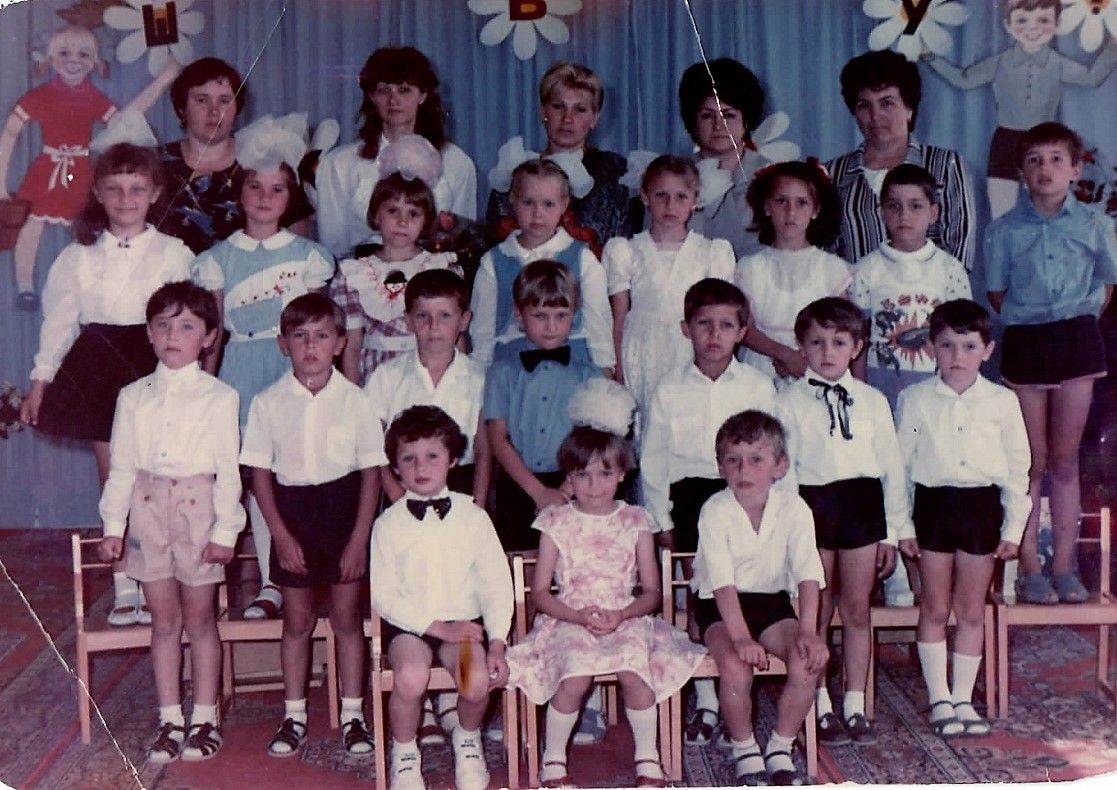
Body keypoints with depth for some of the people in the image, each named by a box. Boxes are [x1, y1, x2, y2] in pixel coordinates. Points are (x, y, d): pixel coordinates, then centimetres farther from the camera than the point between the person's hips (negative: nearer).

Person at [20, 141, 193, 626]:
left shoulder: (173, 254, 1)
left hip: (155, 367, -2)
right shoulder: (79, 257, 7)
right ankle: (124, 585, 15)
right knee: (112, 476, 6)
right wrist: (41, 380, 7)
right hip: (98, 367, 2)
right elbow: (59, 320, 10)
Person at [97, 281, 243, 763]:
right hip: (148, 509, 3)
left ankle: (204, 719, 18)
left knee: (199, 619, 7)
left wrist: (225, 530, -9)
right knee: (164, 620, 9)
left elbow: (228, 470, -5)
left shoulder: (220, 397, -4)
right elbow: (122, 466, 7)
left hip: (197, 510, -3)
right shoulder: (134, 397, 5)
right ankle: (170, 720, 17)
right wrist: (113, 525, 2)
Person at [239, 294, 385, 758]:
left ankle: (352, 715, 19)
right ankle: (294, 717, 21)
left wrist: (359, 538, -7)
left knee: (346, 617, 7)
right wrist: (281, 536, -6)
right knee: (297, 620, 10)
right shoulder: (269, 403, -3)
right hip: (292, 514, 1)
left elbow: (371, 471, -2)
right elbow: (260, 473, 0)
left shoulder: (354, 400, -5)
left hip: (343, 511, -1)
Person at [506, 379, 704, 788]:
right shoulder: (557, 522, 5)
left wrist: (621, 614, -12)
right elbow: (539, 592, 3)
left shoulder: (635, 522, 8)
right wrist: (581, 616, -13)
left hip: (625, 619, 1)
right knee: (574, 678, -30)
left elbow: (652, 592, 7)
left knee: (634, 673, -29)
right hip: (569, 620, -1)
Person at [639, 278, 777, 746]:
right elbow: (652, 458, 6)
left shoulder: (758, 386, 4)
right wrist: (661, 521, 3)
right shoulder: (669, 390, 4)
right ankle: (706, 703, 9)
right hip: (690, 495, 0)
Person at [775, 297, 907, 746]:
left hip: (862, 505, 2)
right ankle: (821, 707, 15)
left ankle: (855, 706, 17)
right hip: (813, 504, -2)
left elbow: (892, 466, 9)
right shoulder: (790, 403, 1)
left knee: (857, 609, 7)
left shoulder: (872, 401, 7)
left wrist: (892, 531, 6)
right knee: (817, 613, 5)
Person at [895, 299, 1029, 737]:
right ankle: (940, 700, 16)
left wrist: (1013, 527, 3)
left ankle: (963, 698, 19)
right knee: (935, 608, 6)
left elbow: (1017, 467, 6)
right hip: (933, 503, -1)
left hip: (982, 505, 1)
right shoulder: (915, 399, -1)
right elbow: (899, 463, 2)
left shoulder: (1002, 401, 1)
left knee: (972, 611, 8)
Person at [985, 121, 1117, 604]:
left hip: (1076, 341, 1)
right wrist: (1027, 321, 0)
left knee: (1065, 459, 6)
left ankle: (1064, 567, 13)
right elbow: (997, 294, 6)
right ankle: (1029, 568, 10)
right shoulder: (1004, 230, -1)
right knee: (1032, 461, 4)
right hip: (1025, 343, -1)